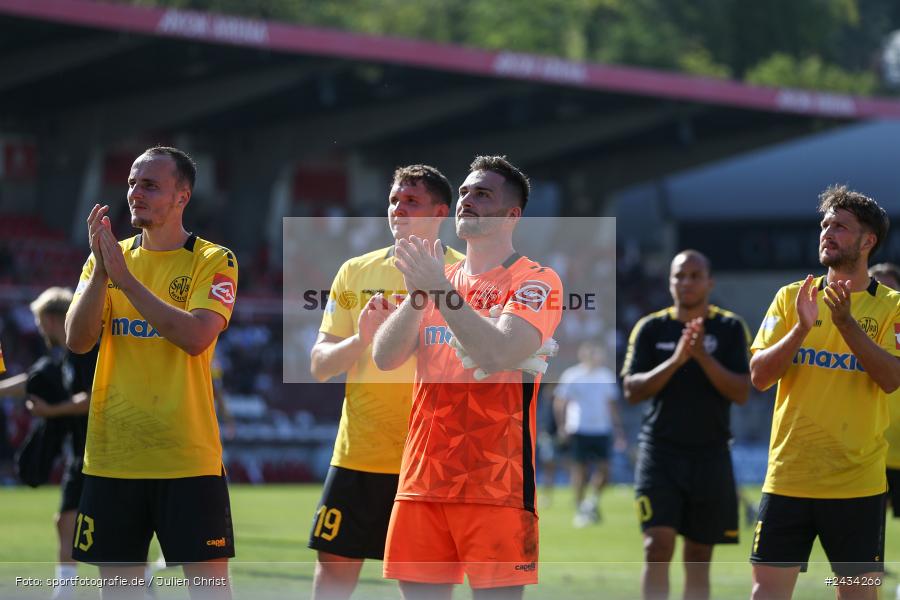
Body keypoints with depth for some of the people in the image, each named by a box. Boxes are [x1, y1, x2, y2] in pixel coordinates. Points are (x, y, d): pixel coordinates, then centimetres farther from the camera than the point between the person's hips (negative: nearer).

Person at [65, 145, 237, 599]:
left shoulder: (213, 261, -2)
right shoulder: (109, 257, 10)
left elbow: (196, 337, -19)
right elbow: (78, 341, -2)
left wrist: (125, 277, -19)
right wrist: (101, 271, -16)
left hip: (187, 458, -4)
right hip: (111, 455, 4)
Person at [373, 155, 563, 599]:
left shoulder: (534, 281, -3)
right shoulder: (437, 277, 16)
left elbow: (496, 356, -20)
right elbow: (385, 358, 4)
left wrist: (440, 290, -20)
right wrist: (418, 294, -11)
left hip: (496, 483, -6)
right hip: (423, 478, 6)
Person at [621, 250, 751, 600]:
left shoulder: (730, 328, 3)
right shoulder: (651, 328, 5)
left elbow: (742, 393, -5)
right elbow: (632, 390, -3)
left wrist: (703, 357, -18)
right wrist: (675, 361, -16)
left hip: (710, 454, 1)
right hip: (660, 452, -1)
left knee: (698, 557, 7)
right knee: (658, 546, -14)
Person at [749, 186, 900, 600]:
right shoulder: (791, 297, 8)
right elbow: (759, 376, -1)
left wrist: (846, 322, -23)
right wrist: (801, 328, -16)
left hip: (858, 481, -2)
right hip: (787, 476, 2)